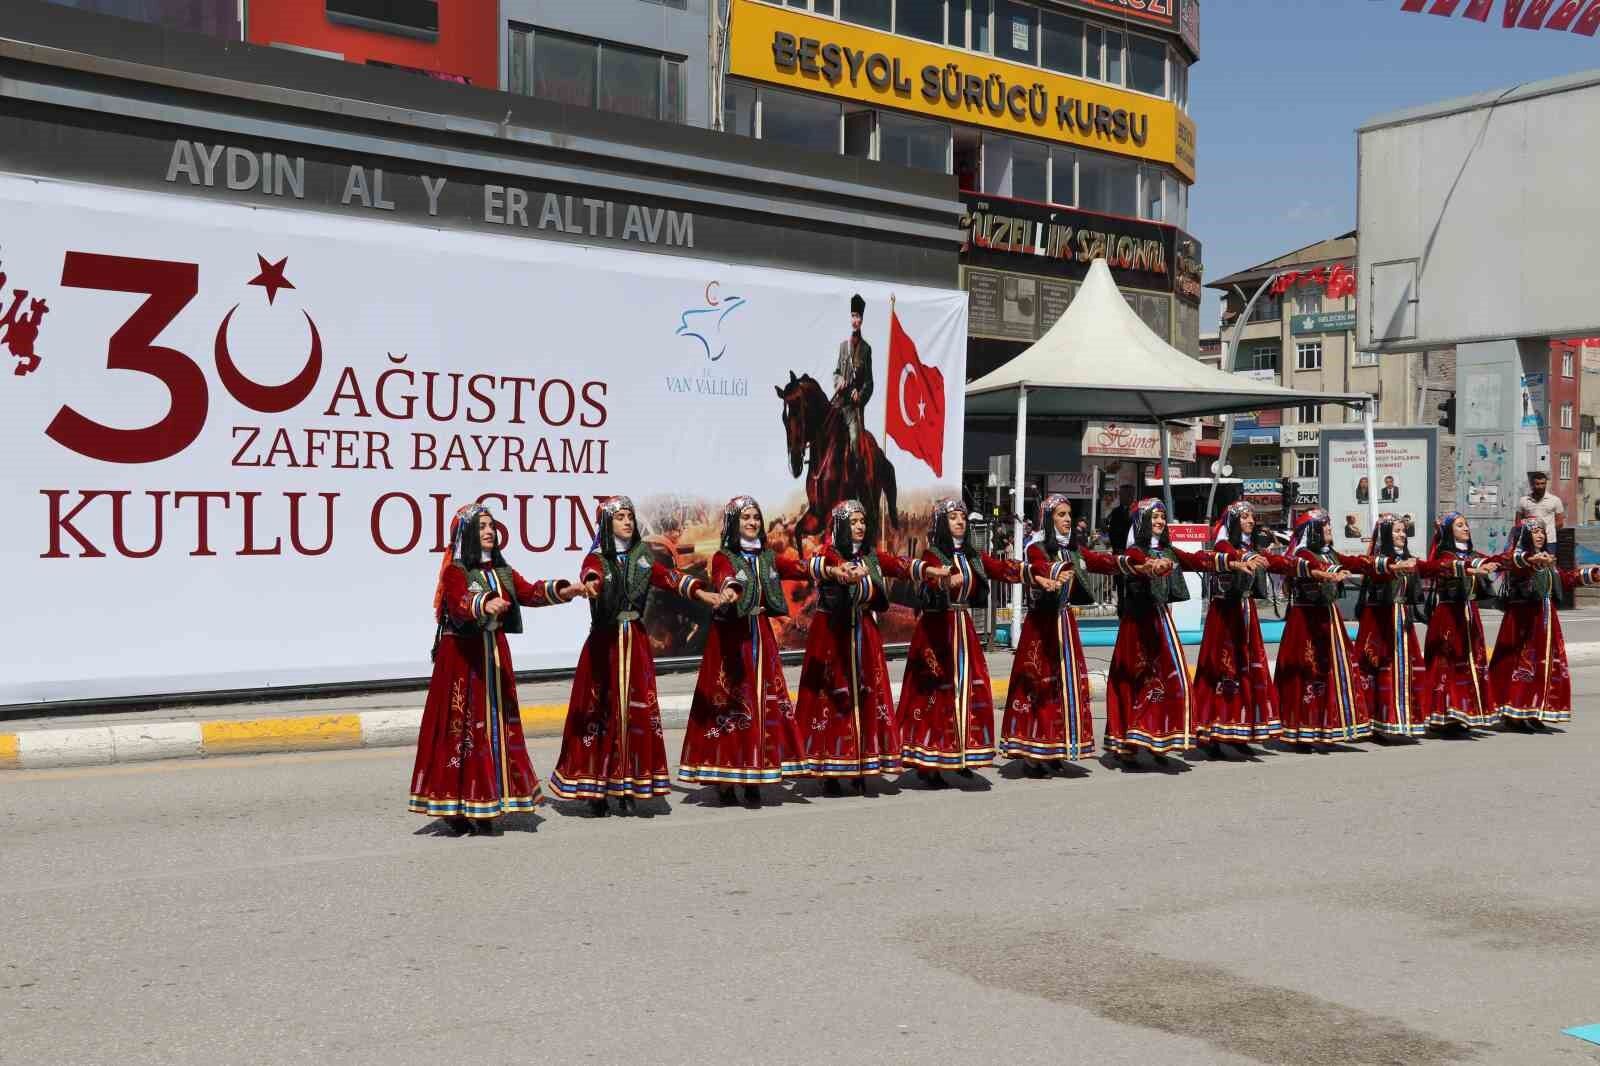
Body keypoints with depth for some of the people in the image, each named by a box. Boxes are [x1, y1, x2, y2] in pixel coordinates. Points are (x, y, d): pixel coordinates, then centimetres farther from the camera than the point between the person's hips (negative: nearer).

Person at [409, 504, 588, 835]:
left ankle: (484, 805, 10)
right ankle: (456, 806, -1)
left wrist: (561, 591, -15)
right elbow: (460, 603, -25)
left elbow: (528, 592, 2)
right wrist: (485, 604, -46)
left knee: (496, 723, 5)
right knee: (463, 725, -6)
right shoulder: (455, 571, -8)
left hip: (494, 652, 6)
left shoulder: (501, 570, 13)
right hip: (462, 655, -6)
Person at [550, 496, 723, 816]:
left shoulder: (642, 557, 9)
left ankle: (629, 785, 10)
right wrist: (591, 584, -50)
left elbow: (667, 577, -6)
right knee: (601, 710, -3)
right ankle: (596, 788, 3)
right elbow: (589, 574, -25)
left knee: (638, 710, 2)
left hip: (636, 642, 3)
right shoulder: (596, 559, -1)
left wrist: (701, 593, -24)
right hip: (604, 642, -3)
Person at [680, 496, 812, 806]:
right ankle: (724, 783, 0)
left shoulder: (767, 557, 12)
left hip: (760, 636, 5)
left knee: (762, 702, 3)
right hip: (730, 636, -5)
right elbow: (724, 578, -26)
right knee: (728, 701, -6)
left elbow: (798, 568, -3)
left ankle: (753, 779, 10)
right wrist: (729, 590, -50)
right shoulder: (723, 557, -3)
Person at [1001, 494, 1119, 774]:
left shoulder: (1075, 550, 10)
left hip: (1065, 622, 6)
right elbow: (1039, 569, -30)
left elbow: (1106, 562, -3)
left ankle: (1056, 749, 17)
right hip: (1041, 623, -6)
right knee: (1038, 683, -6)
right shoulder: (1037, 548, -8)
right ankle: (1031, 751, 0)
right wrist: (1050, 579, -52)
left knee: (1066, 682, 7)